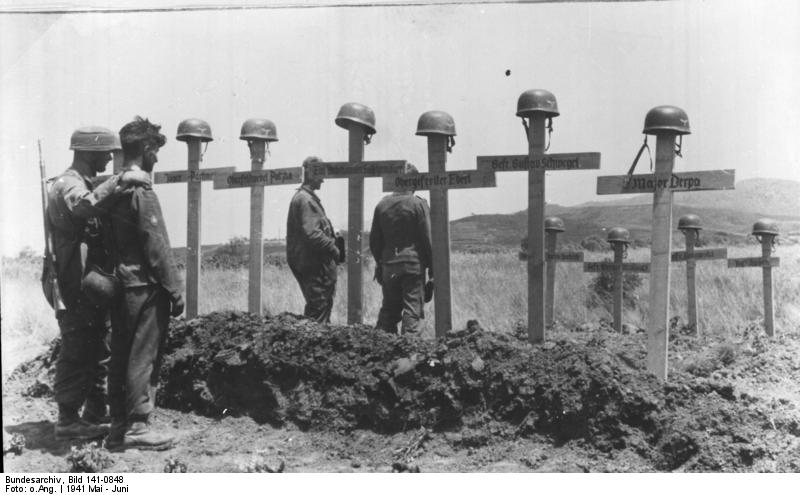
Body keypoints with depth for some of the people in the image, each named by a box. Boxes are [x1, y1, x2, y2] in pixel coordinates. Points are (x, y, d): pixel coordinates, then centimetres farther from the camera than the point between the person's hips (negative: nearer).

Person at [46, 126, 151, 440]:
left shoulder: (85, 184, 18)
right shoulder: (68, 185, -14)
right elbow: (83, 206, -39)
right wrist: (121, 181, -37)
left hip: (93, 287, 10)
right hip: (77, 289, -10)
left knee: (99, 354, 14)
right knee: (76, 354, -3)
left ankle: (96, 415, 22)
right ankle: (68, 421, 5)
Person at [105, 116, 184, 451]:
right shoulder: (140, 190, -15)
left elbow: (109, 240, 14)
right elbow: (157, 246, -17)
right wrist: (174, 290, -12)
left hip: (120, 285, 9)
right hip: (145, 286, -9)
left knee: (121, 356, 12)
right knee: (143, 357, -2)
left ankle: (118, 425, 20)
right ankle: (136, 427, 3)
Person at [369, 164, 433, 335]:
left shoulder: (382, 204, 6)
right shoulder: (418, 204, -7)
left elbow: (374, 239, 10)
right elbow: (427, 238, -7)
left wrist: (379, 263, 21)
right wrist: (431, 265, 1)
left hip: (389, 264, 4)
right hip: (414, 263, -4)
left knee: (388, 309, 14)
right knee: (412, 310, 1)